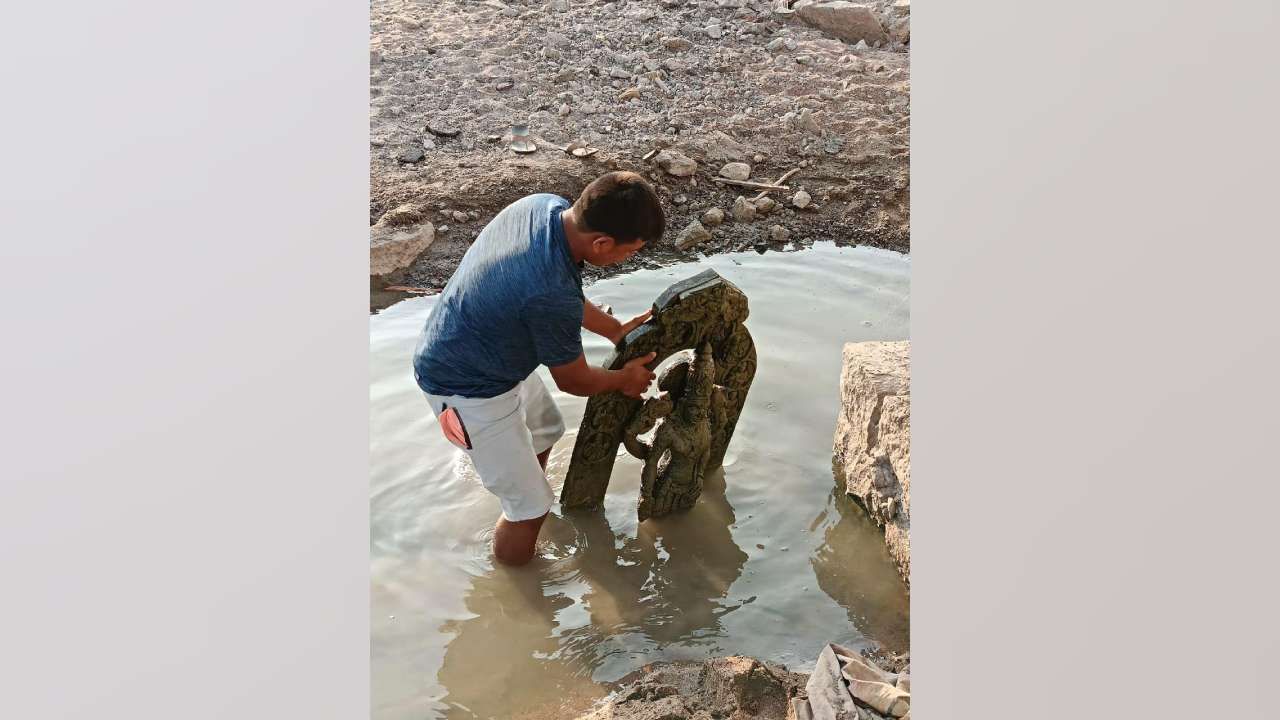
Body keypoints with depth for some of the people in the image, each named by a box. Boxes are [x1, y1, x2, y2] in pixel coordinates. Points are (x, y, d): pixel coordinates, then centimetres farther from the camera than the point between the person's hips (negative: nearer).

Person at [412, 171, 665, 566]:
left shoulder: (546, 205, -15)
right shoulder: (552, 296, -39)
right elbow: (574, 381, -17)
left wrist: (616, 330, 10)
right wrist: (625, 378, 2)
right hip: (468, 388, -9)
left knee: (546, 430, 31)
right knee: (530, 507, 3)